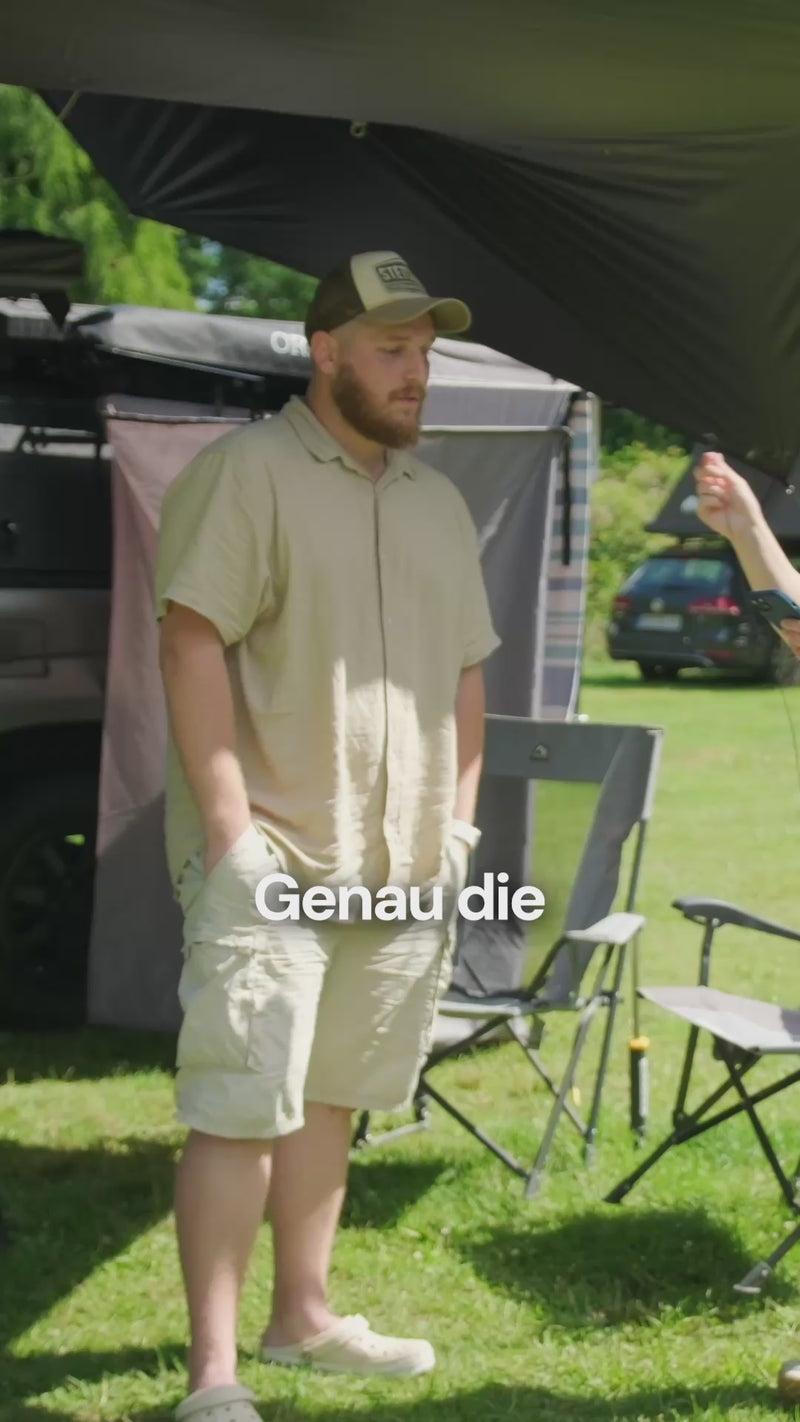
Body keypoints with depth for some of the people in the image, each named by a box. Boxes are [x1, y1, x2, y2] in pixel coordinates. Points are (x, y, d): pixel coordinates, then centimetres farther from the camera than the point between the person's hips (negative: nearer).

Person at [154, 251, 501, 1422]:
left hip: (399, 865, 7)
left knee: (329, 1099, 14)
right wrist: (228, 827, -18)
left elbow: (465, 669, 21)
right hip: (272, 856, -7)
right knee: (244, 1110, -8)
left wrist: (459, 818, 13)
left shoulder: (439, 503, 16)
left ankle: (302, 1318, 26)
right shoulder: (246, 472, -7)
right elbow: (192, 641, -13)